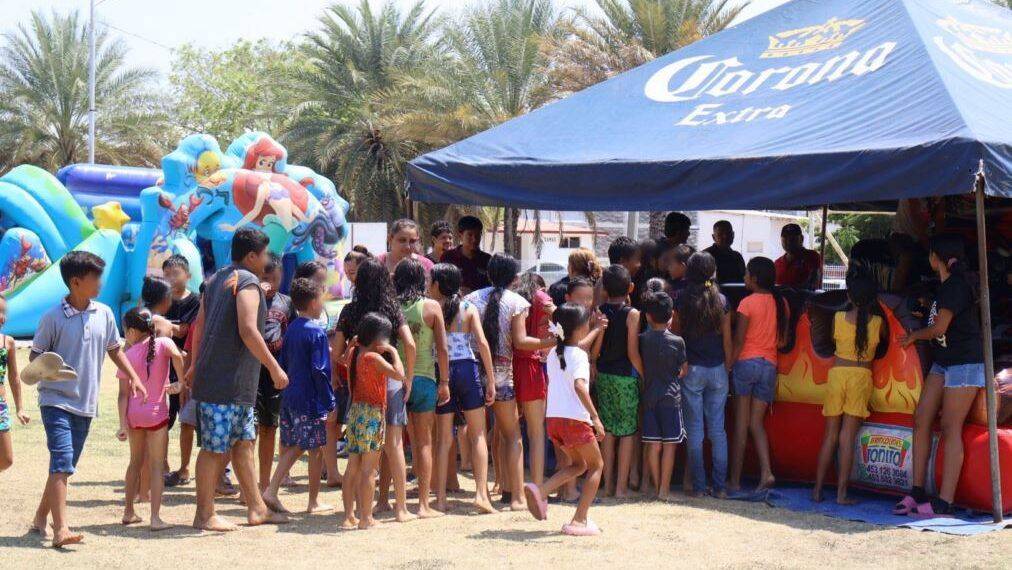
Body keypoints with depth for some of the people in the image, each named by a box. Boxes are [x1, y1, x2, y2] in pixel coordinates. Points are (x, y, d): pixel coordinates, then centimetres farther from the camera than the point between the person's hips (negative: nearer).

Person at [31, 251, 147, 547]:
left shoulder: (104, 314, 6)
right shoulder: (53, 317, -9)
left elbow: (114, 349, 18)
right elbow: (35, 355, -1)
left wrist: (133, 377, 8)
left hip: (86, 403, 6)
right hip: (57, 401, -6)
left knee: (64, 465, 12)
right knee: (63, 462, -17)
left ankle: (40, 518, 27)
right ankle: (61, 529, -20)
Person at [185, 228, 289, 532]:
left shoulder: (216, 279, 16)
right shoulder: (248, 282, -13)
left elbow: (200, 325, 21)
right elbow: (248, 331, -23)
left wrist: (195, 366, 27)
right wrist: (275, 368, -17)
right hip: (227, 381, -10)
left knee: (244, 442, 13)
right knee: (216, 448, -3)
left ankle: (256, 508, 19)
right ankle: (204, 515, 4)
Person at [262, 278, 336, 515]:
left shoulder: (291, 330, 9)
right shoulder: (317, 332, -14)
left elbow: (282, 363, 14)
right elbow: (320, 370, -17)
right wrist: (330, 403, -13)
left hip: (289, 398, 7)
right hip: (310, 401, -7)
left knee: (293, 447, 14)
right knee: (316, 450, 4)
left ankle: (271, 491, 3)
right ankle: (314, 501, 12)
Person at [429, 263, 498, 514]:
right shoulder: (469, 309, 2)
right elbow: (482, 343, -6)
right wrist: (491, 380, -2)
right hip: (467, 370, 0)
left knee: (443, 438, 8)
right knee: (478, 435, 7)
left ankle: (440, 498, 7)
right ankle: (481, 493, -3)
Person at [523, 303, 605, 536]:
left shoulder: (554, 352, 12)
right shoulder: (579, 355, -11)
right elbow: (579, 385, -25)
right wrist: (595, 417, -26)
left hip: (553, 418, 8)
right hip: (575, 418, -8)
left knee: (578, 464, 23)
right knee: (596, 465, 11)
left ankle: (540, 490, -1)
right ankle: (579, 521, 3)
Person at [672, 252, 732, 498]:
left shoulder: (681, 300, -6)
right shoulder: (721, 301, -2)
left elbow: (675, 335, -2)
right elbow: (727, 339, 2)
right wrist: (728, 367, 13)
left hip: (691, 369, -2)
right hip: (717, 369, 2)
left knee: (694, 429, 5)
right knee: (718, 429, 9)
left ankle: (698, 485, 6)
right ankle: (720, 486, 10)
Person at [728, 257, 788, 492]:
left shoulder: (748, 303, -9)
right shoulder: (781, 303, 6)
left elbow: (738, 341, -11)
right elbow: (783, 340, 10)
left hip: (747, 362, -4)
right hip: (770, 365, 4)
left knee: (740, 423, 1)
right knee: (756, 422, 10)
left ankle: (735, 480, 4)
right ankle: (766, 472, -8)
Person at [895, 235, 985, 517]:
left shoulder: (956, 285, -15)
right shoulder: (947, 285, 14)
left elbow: (939, 328, -14)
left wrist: (913, 336, 2)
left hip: (964, 363, -10)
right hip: (943, 363, 10)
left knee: (950, 429, -10)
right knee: (921, 420, 4)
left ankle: (944, 502, -9)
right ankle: (918, 491, 8)